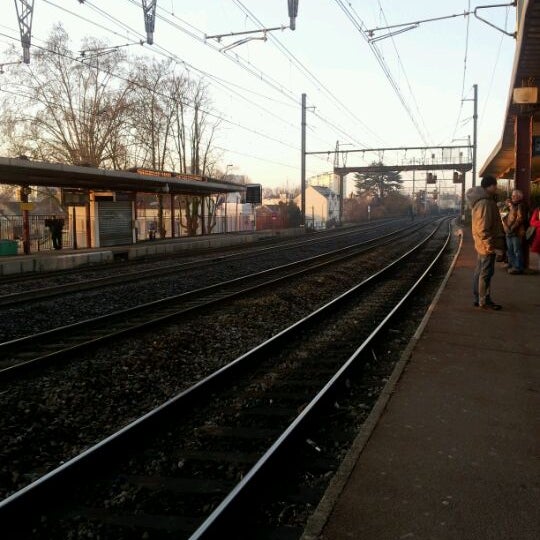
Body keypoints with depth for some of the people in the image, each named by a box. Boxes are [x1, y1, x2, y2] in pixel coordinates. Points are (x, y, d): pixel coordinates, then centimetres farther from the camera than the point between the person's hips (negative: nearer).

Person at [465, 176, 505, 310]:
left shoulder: (482, 200, 13)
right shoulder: (485, 203, -19)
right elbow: (483, 227, -24)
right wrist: (490, 244, -23)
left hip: (483, 244, 10)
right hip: (487, 244, -10)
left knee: (480, 272, 14)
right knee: (486, 273, -4)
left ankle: (478, 299, 22)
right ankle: (484, 301, 3)